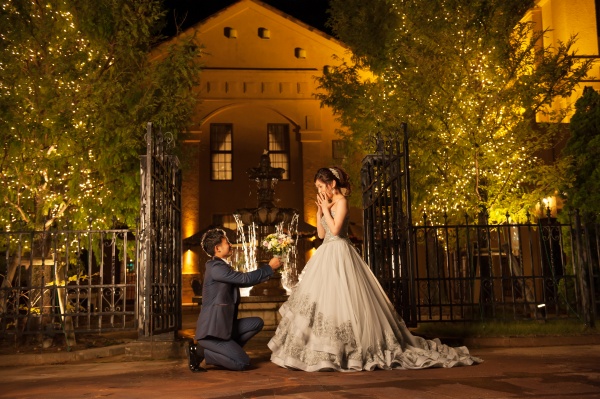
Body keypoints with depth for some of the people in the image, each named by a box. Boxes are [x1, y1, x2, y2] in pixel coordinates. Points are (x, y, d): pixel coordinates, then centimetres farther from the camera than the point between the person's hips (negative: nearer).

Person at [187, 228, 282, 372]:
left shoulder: (222, 266, 16)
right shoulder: (215, 267, -15)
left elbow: (243, 282, 20)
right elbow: (245, 279, -19)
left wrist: (269, 269, 16)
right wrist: (269, 267, -8)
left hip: (222, 326, 10)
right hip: (211, 331, -10)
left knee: (257, 323, 6)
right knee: (243, 362, -13)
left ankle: (228, 350, 6)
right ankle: (199, 351, -3)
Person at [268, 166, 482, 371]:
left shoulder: (341, 202, -10)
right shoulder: (329, 204, 16)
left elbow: (335, 230, -21)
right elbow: (321, 233, 15)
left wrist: (326, 208, -12)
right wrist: (320, 210, 8)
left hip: (339, 255, -10)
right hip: (327, 256, 10)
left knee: (339, 299, -9)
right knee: (322, 300, 8)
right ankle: (327, 350, 13)